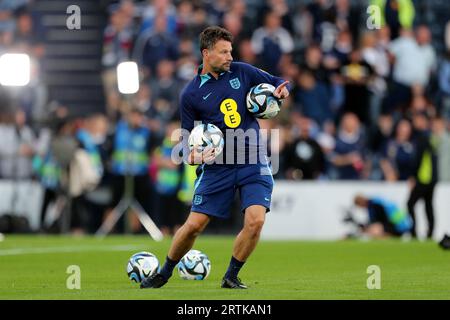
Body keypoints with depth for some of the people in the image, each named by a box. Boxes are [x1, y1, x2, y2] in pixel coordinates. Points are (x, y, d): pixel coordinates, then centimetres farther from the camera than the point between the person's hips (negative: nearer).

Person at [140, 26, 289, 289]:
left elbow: (278, 83, 15)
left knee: (255, 221, -16)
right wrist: (192, 155, -17)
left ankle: (231, 278, 4)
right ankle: (164, 274, 21)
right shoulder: (191, 94, -2)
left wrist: (280, 90, -9)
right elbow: (188, 137, 5)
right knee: (194, 225, -3)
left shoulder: (242, 72, 5)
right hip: (217, 167, -1)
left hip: (253, 163, 1)